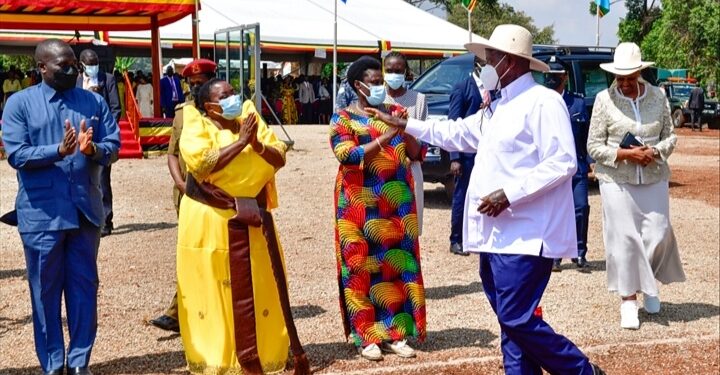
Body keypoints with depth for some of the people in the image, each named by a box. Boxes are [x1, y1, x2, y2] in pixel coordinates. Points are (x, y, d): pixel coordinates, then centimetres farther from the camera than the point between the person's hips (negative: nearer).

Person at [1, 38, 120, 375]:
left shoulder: (93, 102, 8)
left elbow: (113, 145, 2)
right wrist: (59, 150, -25)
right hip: (42, 212, -2)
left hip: (85, 210, 3)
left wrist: (93, 149, -20)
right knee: (46, 290, 6)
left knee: (84, 286, 8)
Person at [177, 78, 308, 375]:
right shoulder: (196, 127, -3)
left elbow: (279, 158, 3)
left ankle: (264, 351, 17)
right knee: (212, 289, 2)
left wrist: (257, 145, -15)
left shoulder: (249, 119, 10)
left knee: (260, 286, 7)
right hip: (211, 221, -4)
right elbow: (202, 165, -21)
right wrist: (240, 142, -18)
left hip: (252, 219, 4)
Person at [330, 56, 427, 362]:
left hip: (398, 204, 4)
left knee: (399, 264, 3)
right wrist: (385, 137, -22)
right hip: (362, 205, -4)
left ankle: (396, 332, 10)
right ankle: (366, 336, 5)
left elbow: (417, 154, 8)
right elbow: (347, 155, -17)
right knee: (363, 267, -1)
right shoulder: (343, 118, -1)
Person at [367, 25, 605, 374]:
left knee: (518, 319, -9)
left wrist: (509, 195, -21)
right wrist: (403, 125, 29)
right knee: (509, 320, 11)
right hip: (497, 234, 10)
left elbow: (562, 163, -19)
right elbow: (457, 133, 30)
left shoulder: (542, 101, -12)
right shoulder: (498, 107, 18)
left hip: (524, 236, -10)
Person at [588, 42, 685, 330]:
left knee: (657, 236, 3)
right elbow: (594, 146, -4)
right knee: (623, 239, 0)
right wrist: (627, 154, -17)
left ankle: (649, 285, 31)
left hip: (654, 179, 3)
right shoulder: (604, 99, -5)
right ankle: (628, 300, 12)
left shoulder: (658, 96, 3)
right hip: (617, 181, -2)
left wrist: (656, 151, -12)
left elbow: (670, 136, 10)